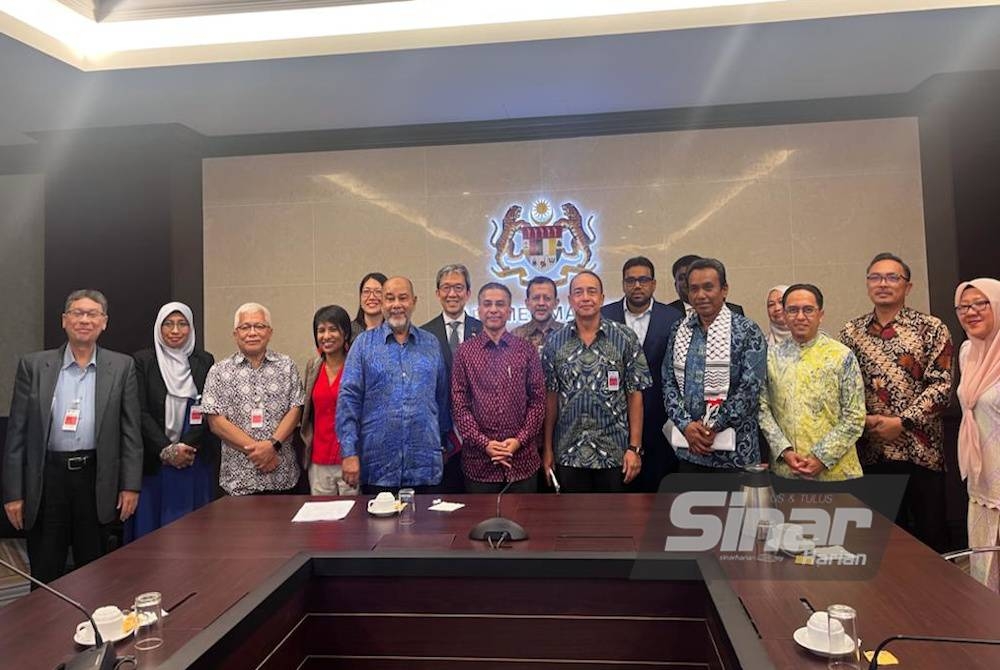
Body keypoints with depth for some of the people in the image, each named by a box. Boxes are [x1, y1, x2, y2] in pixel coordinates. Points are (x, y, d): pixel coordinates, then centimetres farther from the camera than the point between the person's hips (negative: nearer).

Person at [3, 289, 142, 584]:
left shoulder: (122, 366, 1)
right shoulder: (33, 365, 1)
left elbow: (131, 430, 1)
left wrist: (131, 485, -2)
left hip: (97, 481, 0)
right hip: (46, 479, 0)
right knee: (44, 576, 10)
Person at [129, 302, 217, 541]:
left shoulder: (205, 361, 6)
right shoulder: (142, 361, 2)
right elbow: (140, 412, -4)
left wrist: (188, 447, -11)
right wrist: (166, 450, -11)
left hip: (196, 459, 1)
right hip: (154, 460, -1)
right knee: (150, 525, 4)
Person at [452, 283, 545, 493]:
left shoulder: (527, 350, 4)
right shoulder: (465, 351, 3)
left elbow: (538, 400, 3)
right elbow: (459, 404, 0)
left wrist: (520, 440, -8)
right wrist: (484, 443, -9)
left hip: (522, 459, 1)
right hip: (479, 460, 0)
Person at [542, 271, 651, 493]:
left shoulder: (626, 339, -4)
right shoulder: (554, 342, 1)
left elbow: (635, 395, -3)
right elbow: (550, 397, 3)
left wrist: (635, 448, -7)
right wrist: (547, 448, 2)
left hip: (614, 452, -1)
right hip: (568, 453, 1)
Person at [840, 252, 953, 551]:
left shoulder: (931, 328, -1)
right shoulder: (851, 332, 7)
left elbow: (942, 385, -8)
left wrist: (901, 422, -15)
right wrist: (864, 420, -9)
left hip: (921, 449, -2)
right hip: (870, 451, 2)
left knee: (931, 533, 8)